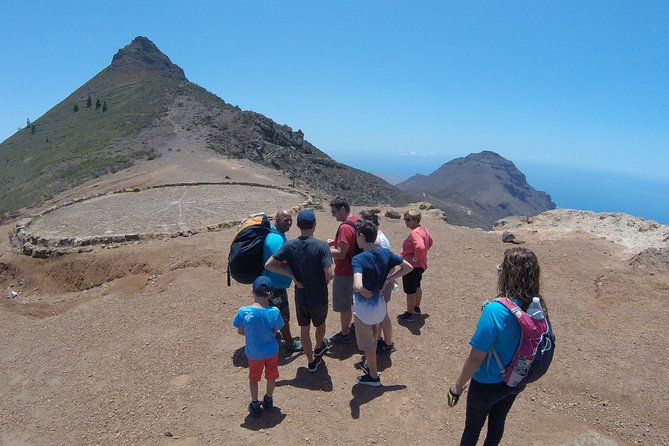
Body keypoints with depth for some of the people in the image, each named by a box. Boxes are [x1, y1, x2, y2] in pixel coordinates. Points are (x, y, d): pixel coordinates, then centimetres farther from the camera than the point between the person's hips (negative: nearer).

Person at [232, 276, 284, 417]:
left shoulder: (243, 312, -26)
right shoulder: (274, 312, -23)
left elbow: (240, 331, -11)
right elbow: (275, 330, -9)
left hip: (253, 353, -1)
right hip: (272, 351, 1)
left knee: (253, 378, 25)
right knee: (271, 376, 26)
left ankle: (255, 405, 40)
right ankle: (268, 400, 46)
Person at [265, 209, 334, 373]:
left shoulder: (290, 246, -11)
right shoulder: (321, 246, -22)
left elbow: (268, 265, -9)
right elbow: (329, 274, -26)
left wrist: (292, 275, -5)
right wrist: (324, 282, -2)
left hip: (300, 296, 2)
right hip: (319, 296, -2)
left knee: (304, 329, 20)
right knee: (320, 324, 27)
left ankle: (311, 361, 33)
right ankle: (319, 348, 53)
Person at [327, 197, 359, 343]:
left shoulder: (345, 227, -25)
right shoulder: (355, 222, 5)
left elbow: (340, 254, -29)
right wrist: (335, 242, 8)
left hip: (344, 273, -10)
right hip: (354, 269, 10)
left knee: (343, 305, 6)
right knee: (353, 301, 24)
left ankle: (345, 334, 19)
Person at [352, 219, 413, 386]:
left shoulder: (358, 259, -28)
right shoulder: (385, 253, -8)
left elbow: (357, 286, -43)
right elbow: (408, 267, 2)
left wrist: (367, 294, -21)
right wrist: (387, 280, -2)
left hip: (364, 306, -6)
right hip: (379, 303, 6)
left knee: (367, 343, 16)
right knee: (372, 338, 28)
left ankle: (373, 376, 33)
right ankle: (368, 364, 48)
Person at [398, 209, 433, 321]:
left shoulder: (414, 233, -27)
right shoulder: (423, 230, 4)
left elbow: (420, 247, -43)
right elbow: (429, 241, 21)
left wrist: (415, 259, -28)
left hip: (412, 267, -10)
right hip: (420, 265, 10)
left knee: (410, 291, 5)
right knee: (417, 287, 26)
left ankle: (409, 314, 19)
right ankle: (417, 308, 43)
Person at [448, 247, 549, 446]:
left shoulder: (495, 310, -35)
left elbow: (476, 358, -28)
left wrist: (458, 386, -13)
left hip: (488, 384, -5)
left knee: (473, 426, 21)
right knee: (498, 421, 30)